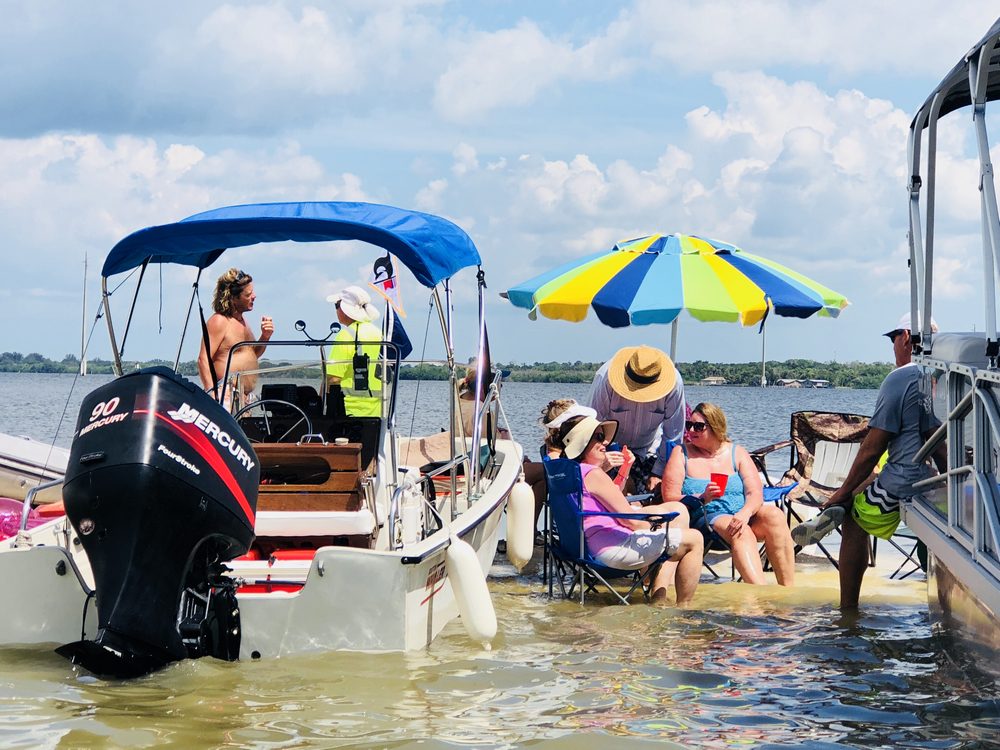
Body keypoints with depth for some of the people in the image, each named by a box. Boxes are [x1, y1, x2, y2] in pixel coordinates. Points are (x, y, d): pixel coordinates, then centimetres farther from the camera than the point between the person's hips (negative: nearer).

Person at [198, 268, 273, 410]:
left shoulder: (241, 320, 19)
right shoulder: (218, 321, -8)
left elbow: (252, 355, 31)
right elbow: (203, 360, -15)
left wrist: (265, 337, 11)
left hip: (246, 397, 9)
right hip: (227, 396, -9)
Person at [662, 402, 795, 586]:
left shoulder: (737, 453, 12)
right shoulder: (681, 453, 8)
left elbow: (755, 493, -1)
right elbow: (670, 497, -3)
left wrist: (745, 513, -23)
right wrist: (702, 498, -21)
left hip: (743, 515, 3)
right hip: (708, 518, -3)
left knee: (773, 515, -27)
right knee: (741, 533, -33)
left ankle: (788, 590, -31)